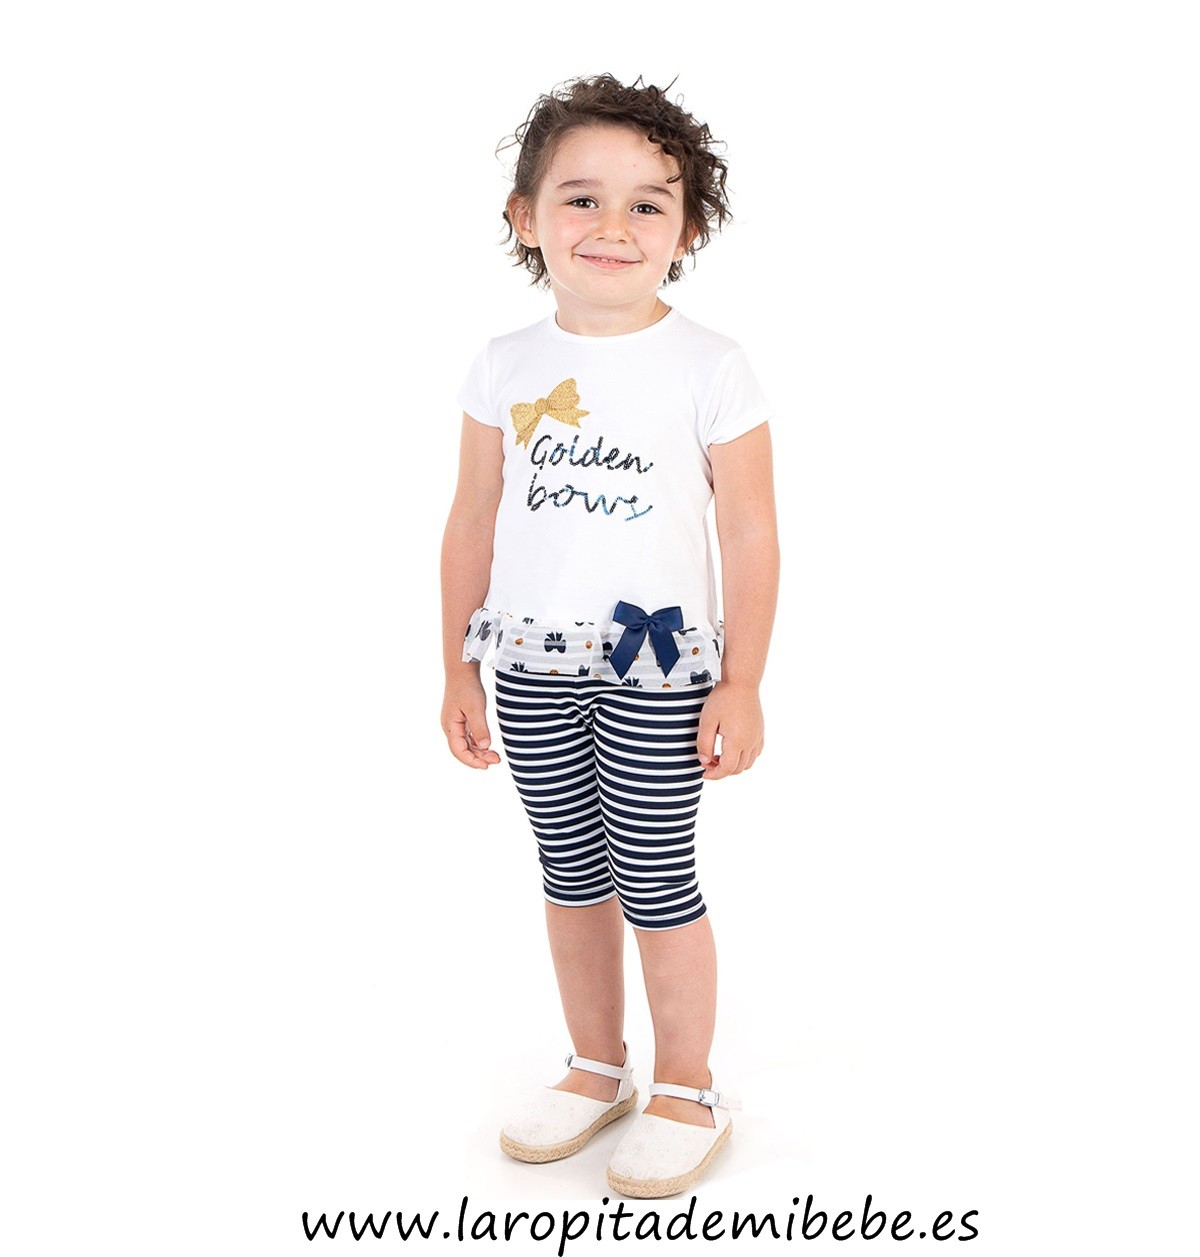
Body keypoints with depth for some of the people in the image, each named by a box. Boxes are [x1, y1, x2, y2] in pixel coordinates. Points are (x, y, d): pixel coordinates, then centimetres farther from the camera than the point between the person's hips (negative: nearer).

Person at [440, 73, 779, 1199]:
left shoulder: (710, 369, -8)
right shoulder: (505, 368, 3)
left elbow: (750, 533, -6)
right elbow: (474, 523, 7)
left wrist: (742, 684, -8)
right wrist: (458, 670, 8)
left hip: (659, 668, -4)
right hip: (534, 668, 4)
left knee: (656, 883, 4)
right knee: (570, 875, 15)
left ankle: (686, 1094, 25)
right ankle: (596, 1071, 35)